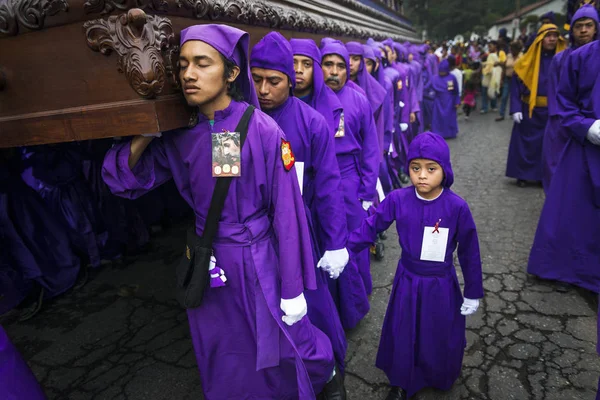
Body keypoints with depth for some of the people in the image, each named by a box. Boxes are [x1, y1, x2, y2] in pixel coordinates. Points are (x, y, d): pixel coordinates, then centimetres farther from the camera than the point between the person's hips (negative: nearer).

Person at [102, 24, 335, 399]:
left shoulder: (262, 130, -17)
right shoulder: (179, 137, -2)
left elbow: (286, 212, -14)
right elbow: (124, 180, 3)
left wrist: (293, 288, -10)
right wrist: (147, 133, -13)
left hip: (258, 264, -4)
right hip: (207, 268, 4)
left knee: (283, 357, 15)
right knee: (225, 366, 22)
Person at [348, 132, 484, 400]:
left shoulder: (457, 207, -19)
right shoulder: (397, 200, -15)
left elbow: (469, 252, -8)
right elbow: (370, 227, -9)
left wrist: (473, 293, -1)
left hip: (441, 286, -1)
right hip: (407, 282, 2)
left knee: (440, 338, 17)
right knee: (403, 335, 17)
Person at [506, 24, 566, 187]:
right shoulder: (528, 60, -3)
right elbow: (515, 85, -4)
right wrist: (515, 108, -13)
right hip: (530, 110, -2)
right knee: (526, 142, 4)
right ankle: (523, 175, 17)